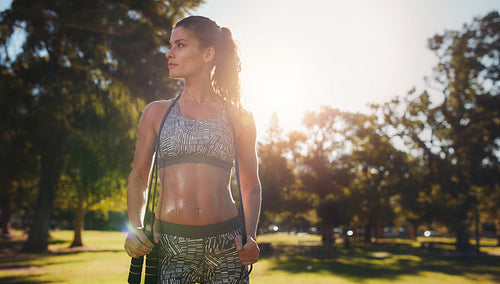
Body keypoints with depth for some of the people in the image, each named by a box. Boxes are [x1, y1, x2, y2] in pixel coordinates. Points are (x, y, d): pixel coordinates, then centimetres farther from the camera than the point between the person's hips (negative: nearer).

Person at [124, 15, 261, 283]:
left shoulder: (239, 118, 6)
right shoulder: (156, 113, 9)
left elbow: (250, 186, 10)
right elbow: (138, 177, 12)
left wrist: (250, 237, -4)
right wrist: (135, 227, -4)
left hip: (226, 245, 0)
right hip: (170, 245, 1)